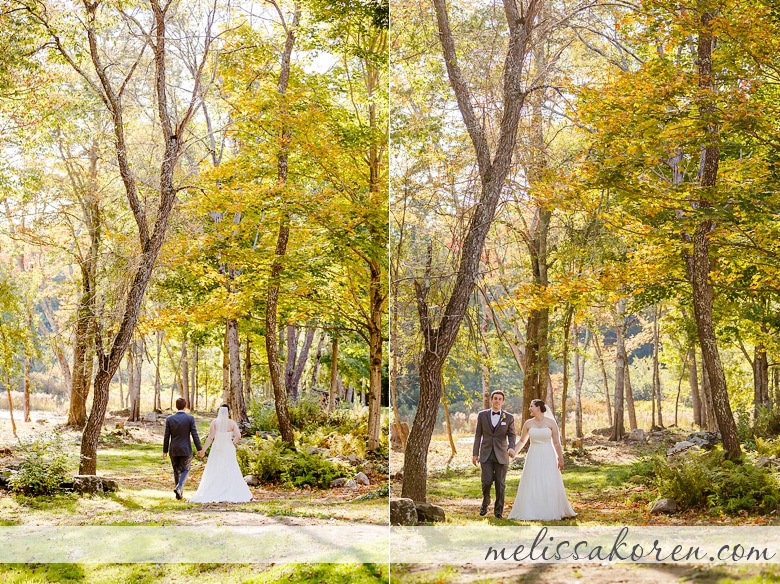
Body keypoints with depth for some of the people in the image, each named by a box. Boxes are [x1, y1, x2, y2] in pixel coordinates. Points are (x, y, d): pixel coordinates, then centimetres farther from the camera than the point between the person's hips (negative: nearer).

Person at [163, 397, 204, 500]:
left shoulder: (169, 419, -4)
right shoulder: (190, 418, -8)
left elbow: (166, 436, -2)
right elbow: (194, 434, -9)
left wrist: (165, 451, 6)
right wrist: (199, 449, -3)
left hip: (173, 450, 2)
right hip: (186, 449, -2)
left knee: (176, 470, 15)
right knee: (185, 470, 8)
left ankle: (179, 493, 18)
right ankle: (179, 487, -17)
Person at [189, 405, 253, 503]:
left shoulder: (215, 422, -5)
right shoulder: (232, 423, -4)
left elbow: (210, 438, -9)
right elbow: (238, 436, -13)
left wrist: (203, 449, -4)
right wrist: (232, 443, 5)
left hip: (217, 450, 0)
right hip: (228, 451, 0)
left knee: (213, 474, 5)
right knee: (230, 473, 7)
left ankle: (209, 495, 0)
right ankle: (233, 495, 2)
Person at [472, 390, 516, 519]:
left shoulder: (509, 417, 3)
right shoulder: (482, 415, 5)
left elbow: (511, 435, 0)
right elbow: (478, 435, 7)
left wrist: (511, 448, -21)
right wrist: (475, 453, 5)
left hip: (501, 455, 0)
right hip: (486, 455, 0)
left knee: (500, 484, 2)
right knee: (487, 481, -7)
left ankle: (498, 510, 14)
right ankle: (485, 503, 19)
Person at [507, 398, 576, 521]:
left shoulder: (551, 422, -3)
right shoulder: (528, 423, 3)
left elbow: (556, 442, -2)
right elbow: (522, 441, 14)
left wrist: (561, 459, -3)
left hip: (548, 457, -2)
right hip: (533, 457, 2)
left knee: (549, 486, 0)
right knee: (532, 485, 2)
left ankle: (551, 512, 12)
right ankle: (532, 513, 9)